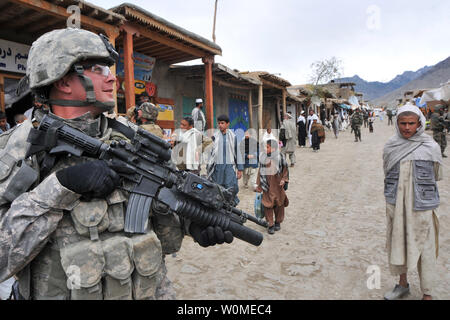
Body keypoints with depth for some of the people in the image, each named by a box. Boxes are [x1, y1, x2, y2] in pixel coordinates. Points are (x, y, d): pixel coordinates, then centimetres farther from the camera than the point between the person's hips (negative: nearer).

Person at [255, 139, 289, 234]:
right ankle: (270, 224, 9)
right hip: (267, 184, 1)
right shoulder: (263, 157, 0)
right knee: (268, 204, -2)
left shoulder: (280, 157, -4)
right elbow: (260, 171, 7)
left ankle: (278, 222, 29)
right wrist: (259, 185, 8)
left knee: (279, 204, 10)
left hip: (278, 184, 0)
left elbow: (285, 169, 4)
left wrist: (283, 179, -11)